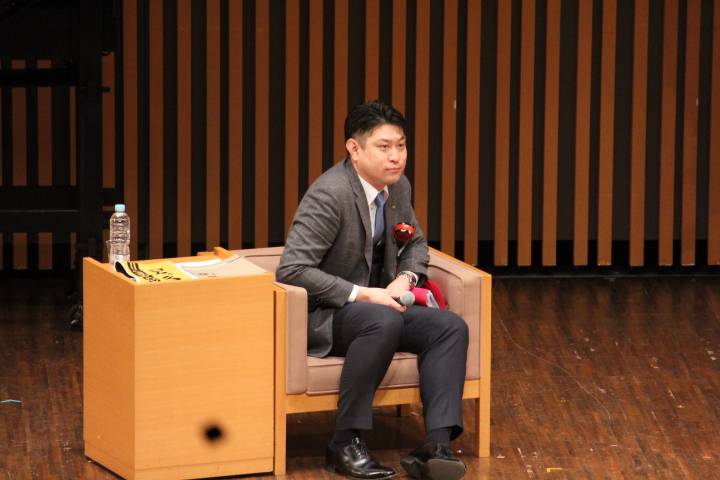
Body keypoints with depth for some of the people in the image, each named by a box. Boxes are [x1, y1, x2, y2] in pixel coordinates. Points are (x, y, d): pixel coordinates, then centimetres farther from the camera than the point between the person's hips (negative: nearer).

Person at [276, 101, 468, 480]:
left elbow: (416, 244, 22)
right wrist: (361, 294, -26)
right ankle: (345, 444, -28)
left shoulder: (398, 187, 4)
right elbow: (291, 270, -26)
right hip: (324, 316, -8)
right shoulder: (330, 195, -21)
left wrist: (405, 278, -2)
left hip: (375, 303, 8)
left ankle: (436, 446, -24)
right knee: (383, 321, -37)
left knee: (451, 327, -14)